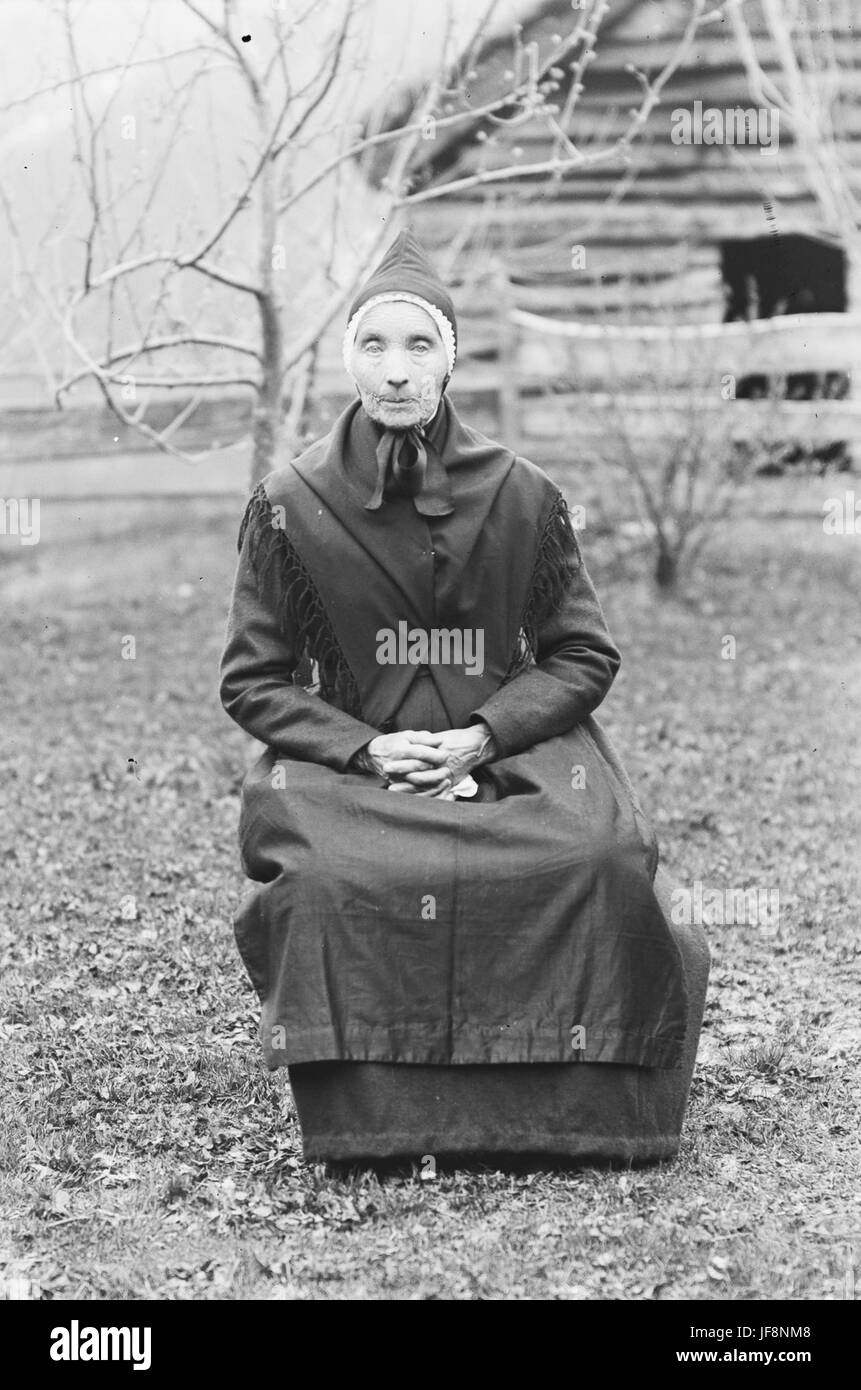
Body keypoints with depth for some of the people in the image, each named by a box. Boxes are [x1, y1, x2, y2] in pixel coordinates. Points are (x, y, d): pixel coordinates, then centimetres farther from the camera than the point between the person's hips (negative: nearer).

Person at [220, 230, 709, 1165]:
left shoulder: (523, 498, 5)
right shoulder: (289, 506, 3)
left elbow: (585, 655, 8)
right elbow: (251, 679, 5)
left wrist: (485, 735, -9)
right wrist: (363, 747, -11)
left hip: (512, 755, 1)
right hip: (345, 765, 0)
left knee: (603, 860, -29)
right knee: (323, 878, -34)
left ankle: (583, 1108, -7)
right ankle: (365, 1114, -12)